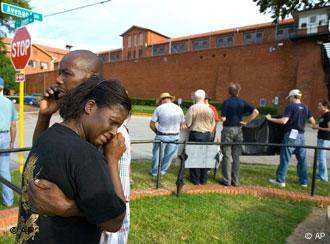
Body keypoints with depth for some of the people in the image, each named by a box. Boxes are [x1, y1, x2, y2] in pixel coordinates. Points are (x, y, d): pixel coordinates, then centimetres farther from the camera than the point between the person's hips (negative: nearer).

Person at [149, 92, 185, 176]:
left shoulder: (159, 108, -10)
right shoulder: (179, 109, 0)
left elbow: (151, 124, -9)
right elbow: (182, 125, 8)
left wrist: (157, 131, 8)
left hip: (161, 136, -3)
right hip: (175, 136, 3)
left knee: (157, 154, 15)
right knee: (169, 155, 17)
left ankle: (154, 172, 28)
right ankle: (163, 171, 32)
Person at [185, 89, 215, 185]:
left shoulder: (192, 108, -10)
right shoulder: (210, 109, 1)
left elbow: (188, 124, -11)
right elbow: (213, 125, 8)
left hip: (195, 134, -3)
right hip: (207, 135, 3)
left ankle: (195, 179, 14)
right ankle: (203, 179, 20)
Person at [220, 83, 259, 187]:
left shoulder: (227, 102, -9)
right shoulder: (242, 102, 3)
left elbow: (223, 118, -15)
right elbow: (255, 112, -5)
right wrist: (246, 122, 0)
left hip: (228, 129, -4)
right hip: (238, 130, 4)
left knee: (227, 156, 4)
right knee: (236, 156, 9)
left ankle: (227, 180, 8)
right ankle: (236, 180, 14)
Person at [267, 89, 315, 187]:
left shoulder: (290, 107, -10)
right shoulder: (305, 107, 8)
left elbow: (284, 121, -19)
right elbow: (313, 122, 11)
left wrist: (270, 119, -10)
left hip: (291, 135, -6)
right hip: (301, 135, 6)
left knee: (285, 158, 1)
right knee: (302, 159, 13)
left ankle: (280, 180, 6)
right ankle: (304, 181, 21)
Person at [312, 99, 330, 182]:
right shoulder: (323, 115, 13)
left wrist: (318, 127, -15)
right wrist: (316, 126, 7)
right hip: (321, 138, 10)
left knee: (321, 157, -6)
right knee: (320, 157, 16)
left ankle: (323, 176, 2)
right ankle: (320, 174, 26)